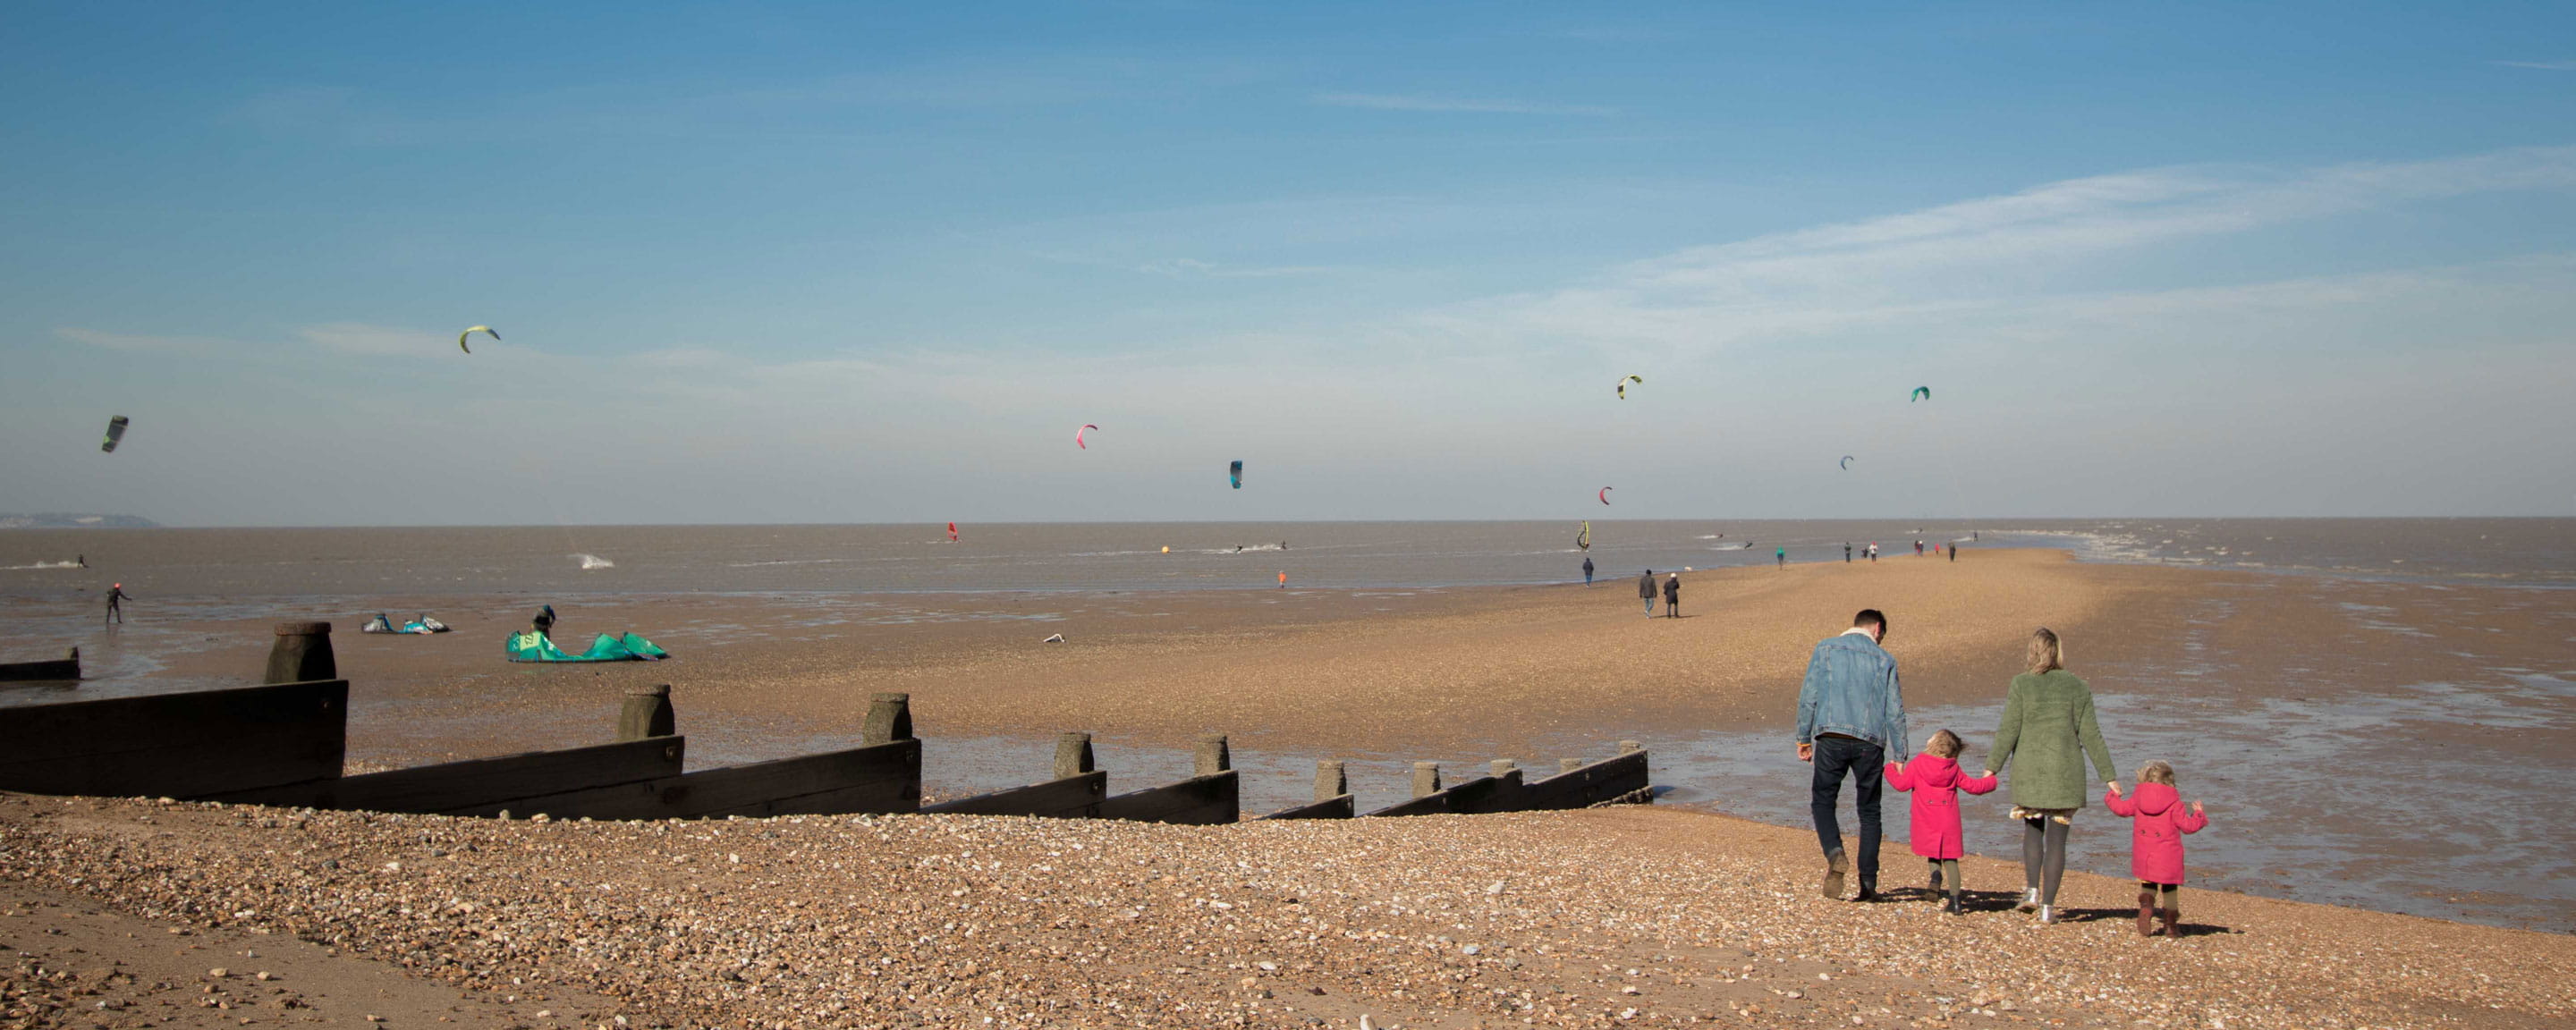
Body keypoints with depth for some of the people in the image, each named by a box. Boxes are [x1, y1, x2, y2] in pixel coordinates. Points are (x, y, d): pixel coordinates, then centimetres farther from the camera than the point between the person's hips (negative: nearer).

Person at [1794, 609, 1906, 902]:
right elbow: (1895, 711, 6)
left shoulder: (1826, 648, 8)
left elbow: (1808, 695, 2)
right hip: (1870, 743, 1)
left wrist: (1804, 738, 6)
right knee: (1869, 812, 10)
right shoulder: (1884, 659, 9)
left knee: (1822, 802, 7)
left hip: (1832, 737, -1)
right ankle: (1868, 883, 7)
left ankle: (1835, 854, -20)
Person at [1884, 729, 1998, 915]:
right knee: (1950, 859, 7)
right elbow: (1974, 786, 12)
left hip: (1926, 821, -1)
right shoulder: (1954, 769, 6)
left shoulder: (1917, 764, -1)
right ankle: (1955, 902, 3)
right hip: (1949, 821, 2)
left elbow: (1901, 783, -4)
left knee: (1933, 853, 14)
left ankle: (1936, 874, -21)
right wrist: (1990, 781, 32)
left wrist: (1892, 769, 15)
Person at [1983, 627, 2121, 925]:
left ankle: (2031, 890, 3)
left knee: (2032, 830, 18)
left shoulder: (2021, 684, -3)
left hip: (2029, 771, -1)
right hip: (2066, 772, 1)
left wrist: (1993, 767, 1)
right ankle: (2048, 905, 4)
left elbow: (2009, 730, -6)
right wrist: (2109, 776, 7)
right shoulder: (2078, 687, 3)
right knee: (2057, 838, 5)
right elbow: (2090, 735, 2)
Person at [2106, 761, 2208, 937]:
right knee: (2170, 889, 11)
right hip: (2168, 857, -2)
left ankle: (2146, 907, -15)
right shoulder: (2174, 804, -7)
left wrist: (2111, 795, 32)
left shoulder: (2137, 800, 0)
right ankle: (2171, 926, 14)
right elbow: (2188, 826, -5)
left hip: (2143, 855, 2)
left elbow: (2121, 808, 12)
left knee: (2147, 885, 15)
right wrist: (2199, 815, 14)